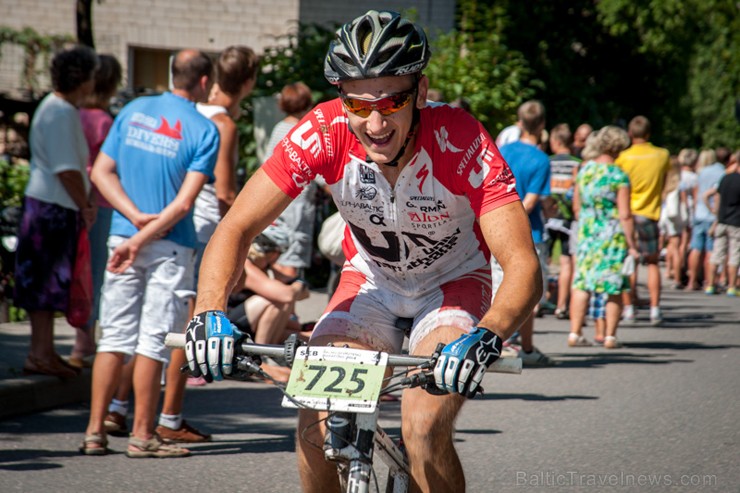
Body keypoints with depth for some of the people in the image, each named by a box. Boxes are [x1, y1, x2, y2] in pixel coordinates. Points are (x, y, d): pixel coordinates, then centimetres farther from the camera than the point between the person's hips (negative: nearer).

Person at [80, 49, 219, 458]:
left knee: (114, 335, 9)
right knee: (153, 339, 1)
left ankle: (94, 431, 9)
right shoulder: (204, 130, -8)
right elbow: (184, 202, -16)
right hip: (170, 246, -4)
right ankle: (142, 435, 5)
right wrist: (142, 238, -15)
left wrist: (136, 218, -7)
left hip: (122, 235, 4)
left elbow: (101, 172, 2)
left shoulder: (134, 110, 7)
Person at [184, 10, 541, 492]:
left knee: (424, 432, -24)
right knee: (316, 425, -18)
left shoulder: (462, 142, -32)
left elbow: (523, 266, -38)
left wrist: (485, 336, -58)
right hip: (370, 280, 2)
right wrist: (210, 314, -42)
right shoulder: (324, 133, -26)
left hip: (453, 284, -2)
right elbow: (237, 228, -24)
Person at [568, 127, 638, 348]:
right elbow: (624, 215, -13)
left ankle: (575, 332, 5)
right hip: (612, 235, -5)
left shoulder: (584, 170, 4)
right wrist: (631, 244, -8)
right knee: (612, 286, 4)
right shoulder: (618, 176, -12)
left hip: (586, 232, 5)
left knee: (581, 282, 7)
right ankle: (609, 335, 5)